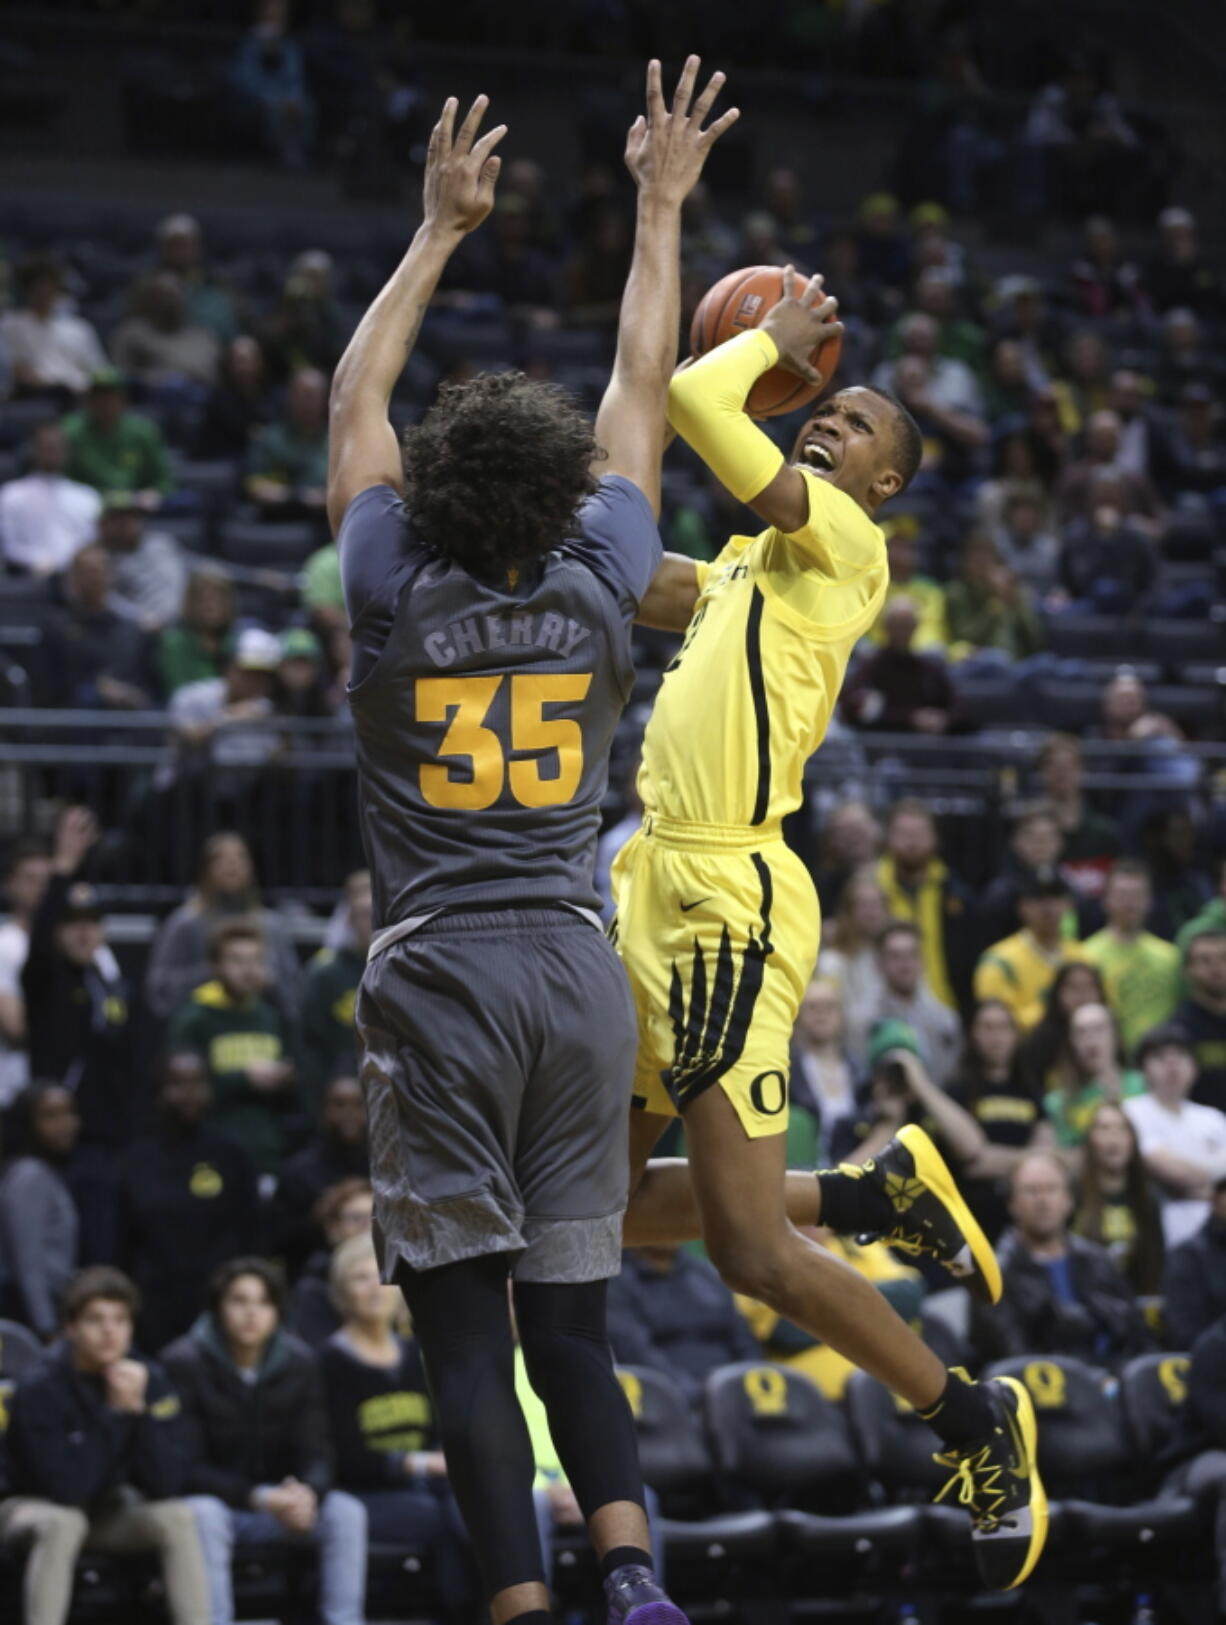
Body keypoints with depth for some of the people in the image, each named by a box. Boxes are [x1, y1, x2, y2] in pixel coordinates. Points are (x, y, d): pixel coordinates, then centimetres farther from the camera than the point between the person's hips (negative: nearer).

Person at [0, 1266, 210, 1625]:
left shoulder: (150, 1380, -12)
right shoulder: (40, 1389, -23)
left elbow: (167, 1485, -17)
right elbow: (67, 1488, -31)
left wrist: (139, 1410, -29)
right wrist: (113, 1413, -31)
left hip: (109, 1512, 4)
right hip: (38, 1506, -4)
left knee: (177, 1516, -22)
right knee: (62, 1523, -36)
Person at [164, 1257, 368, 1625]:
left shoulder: (298, 1364, 0)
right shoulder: (184, 1363, -13)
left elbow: (314, 1453, -3)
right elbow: (188, 1466, -15)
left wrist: (308, 1492, -28)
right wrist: (257, 1497, -28)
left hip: (280, 1503, 4)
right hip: (215, 1500, -4)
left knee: (346, 1511, -21)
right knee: (203, 1514, -37)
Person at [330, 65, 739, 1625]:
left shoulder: (397, 593, -4)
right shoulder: (600, 589, 1)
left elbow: (355, 395, 11)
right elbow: (642, 393, 15)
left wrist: (441, 230, 19)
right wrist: (659, 212, 24)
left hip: (439, 973, -3)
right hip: (578, 970, 3)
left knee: (466, 1333, -3)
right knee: (570, 1325, 8)